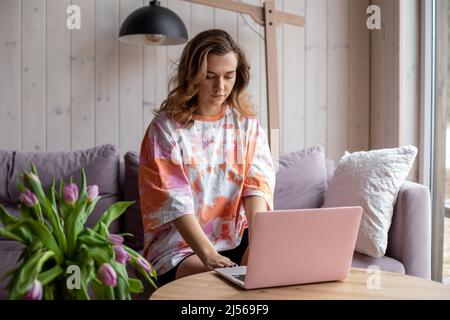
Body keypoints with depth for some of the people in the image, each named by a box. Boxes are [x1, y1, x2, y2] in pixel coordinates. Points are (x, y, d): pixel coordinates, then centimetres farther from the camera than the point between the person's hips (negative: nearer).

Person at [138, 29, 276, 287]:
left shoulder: (247, 123, 7)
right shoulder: (166, 127, -4)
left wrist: (259, 238, -24)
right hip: (181, 245, -3)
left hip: (237, 238, 4)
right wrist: (208, 254, -28)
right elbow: (175, 201, -14)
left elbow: (257, 185, -5)